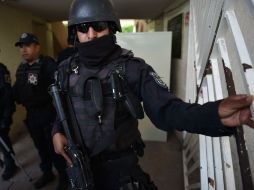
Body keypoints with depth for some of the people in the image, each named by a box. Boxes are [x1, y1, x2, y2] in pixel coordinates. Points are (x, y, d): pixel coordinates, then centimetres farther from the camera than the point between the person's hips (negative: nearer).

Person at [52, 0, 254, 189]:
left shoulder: (133, 68, -16)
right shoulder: (66, 70, -3)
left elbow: (165, 109, -23)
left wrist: (214, 114, -40)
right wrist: (57, 132, -11)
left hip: (120, 166, -4)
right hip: (77, 163, 5)